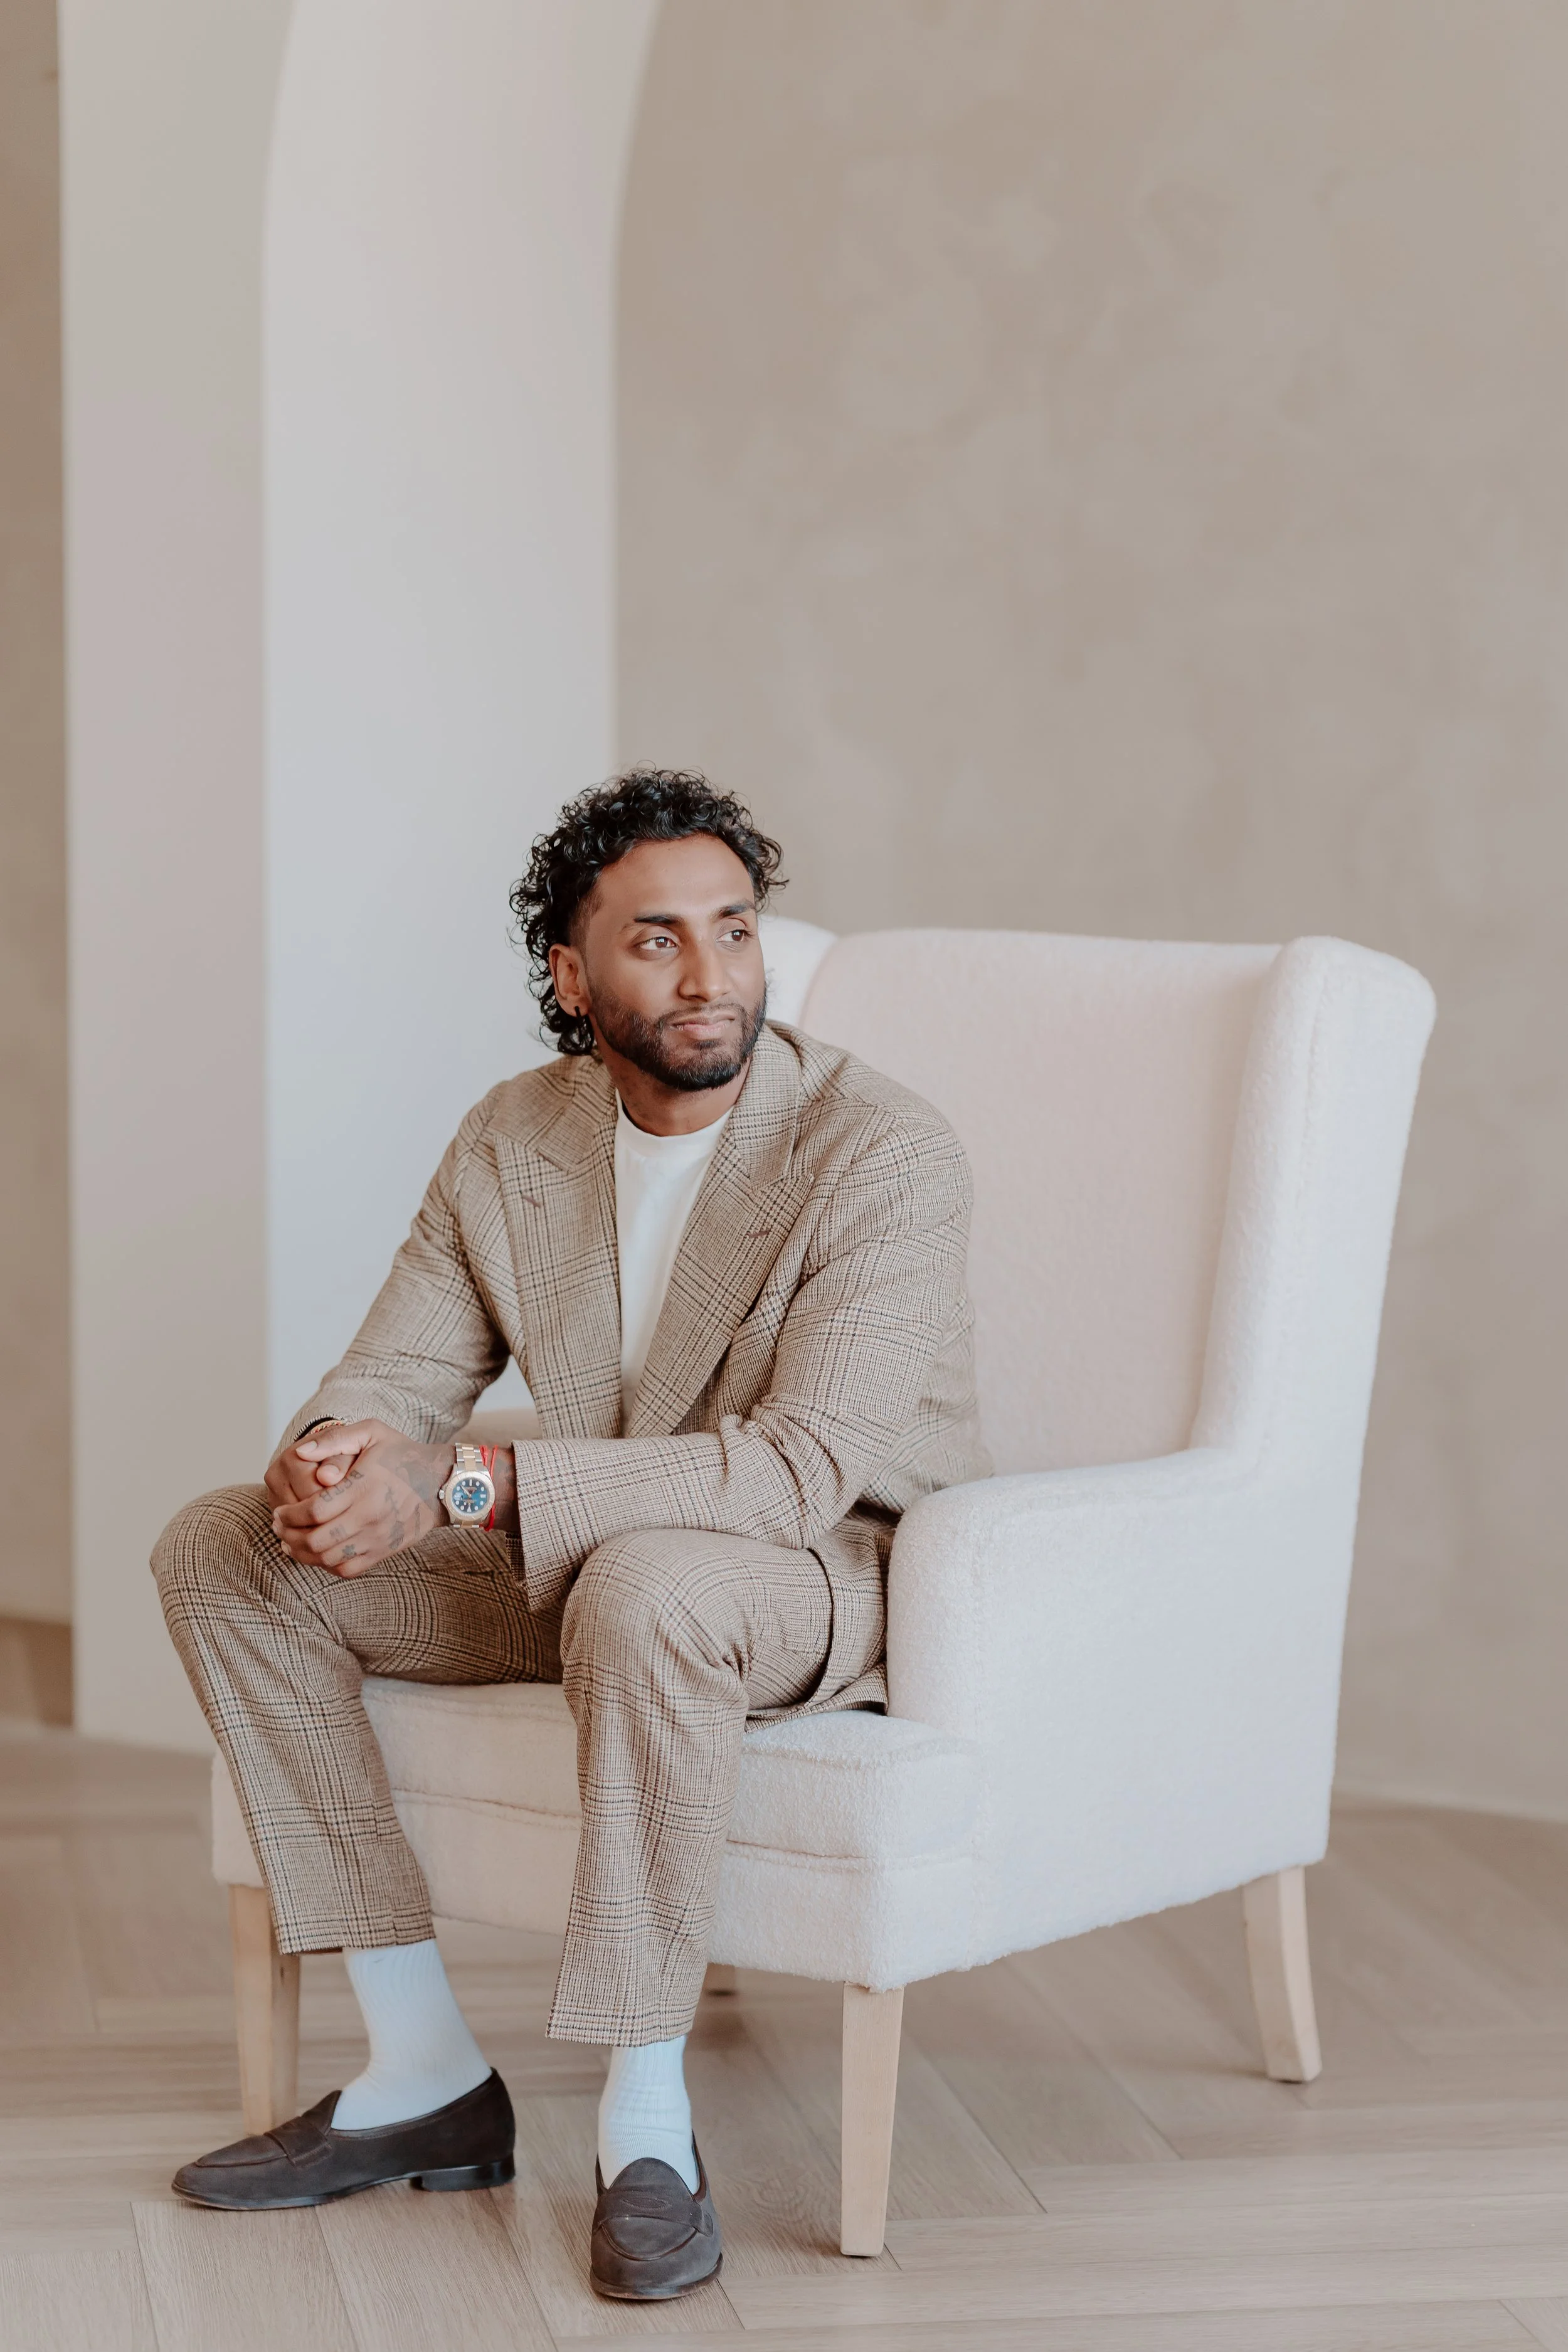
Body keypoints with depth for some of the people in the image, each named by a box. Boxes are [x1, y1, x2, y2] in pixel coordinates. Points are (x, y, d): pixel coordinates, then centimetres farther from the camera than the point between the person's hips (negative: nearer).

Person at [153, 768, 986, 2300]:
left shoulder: (882, 1154, -21)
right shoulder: (512, 1141, -1)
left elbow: (803, 1467, -30)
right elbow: (394, 1373, 1)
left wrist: (462, 1486, -37)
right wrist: (330, 1461, -27)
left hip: (840, 1574, -7)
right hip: (583, 1567, 7)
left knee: (642, 1584, -41)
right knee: (218, 1553, -5)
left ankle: (645, 2119, -26)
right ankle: (424, 2075, -4)